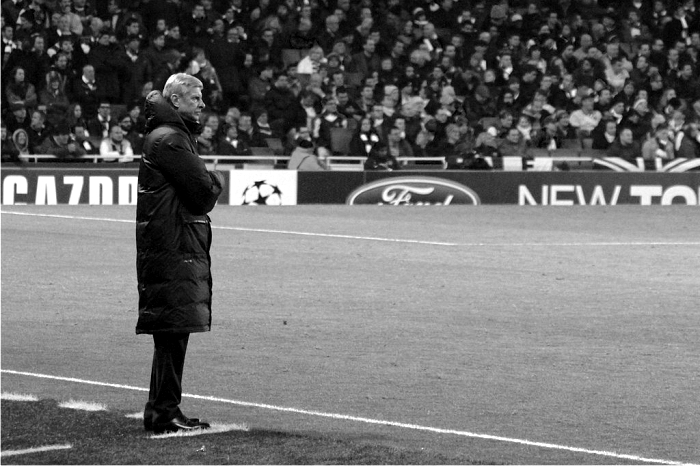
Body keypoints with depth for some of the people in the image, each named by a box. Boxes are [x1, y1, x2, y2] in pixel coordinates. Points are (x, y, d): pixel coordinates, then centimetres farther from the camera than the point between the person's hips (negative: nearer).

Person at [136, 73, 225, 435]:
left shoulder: (176, 136, 21)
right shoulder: (169, 140, -14)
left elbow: (205, 188, 19)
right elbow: (203, 192, -17)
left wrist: (210, 183, -2)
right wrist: (214, 185, 3)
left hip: (181, 249, 11)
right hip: (173, 248, -11)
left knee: (172, 333, 14)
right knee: (172, 331, -8)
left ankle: (162, 410, 19)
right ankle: (164, 414, -6)